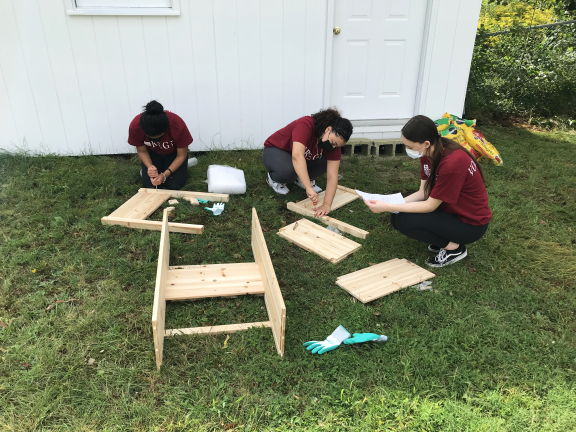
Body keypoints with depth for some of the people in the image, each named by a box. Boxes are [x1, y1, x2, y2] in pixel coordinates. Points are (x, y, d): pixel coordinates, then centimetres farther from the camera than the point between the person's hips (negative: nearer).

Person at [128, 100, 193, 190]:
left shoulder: (178, 126, -39)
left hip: (173, 153, -1)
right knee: (148, 185, -14)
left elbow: (181, 155, -23)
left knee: (173, 185, -17)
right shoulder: (135, 126, -33)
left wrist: (165, 175, -32)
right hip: (153, 153, 2)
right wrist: (149, 167, -33)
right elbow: (142, 151, -13)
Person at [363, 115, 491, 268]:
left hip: (471, 223, -8)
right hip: (450, 209, 8)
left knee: (404, 221, -21)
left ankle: (454, 247, -2)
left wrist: (387, 207, -27)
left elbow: (430, 206, -25)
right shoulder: (428, 153, -6)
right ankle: (445, 238, 9)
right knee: (398, 215, -4)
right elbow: (423, 193, -2)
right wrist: (391, 204, -16)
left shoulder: (452, 163, -32)